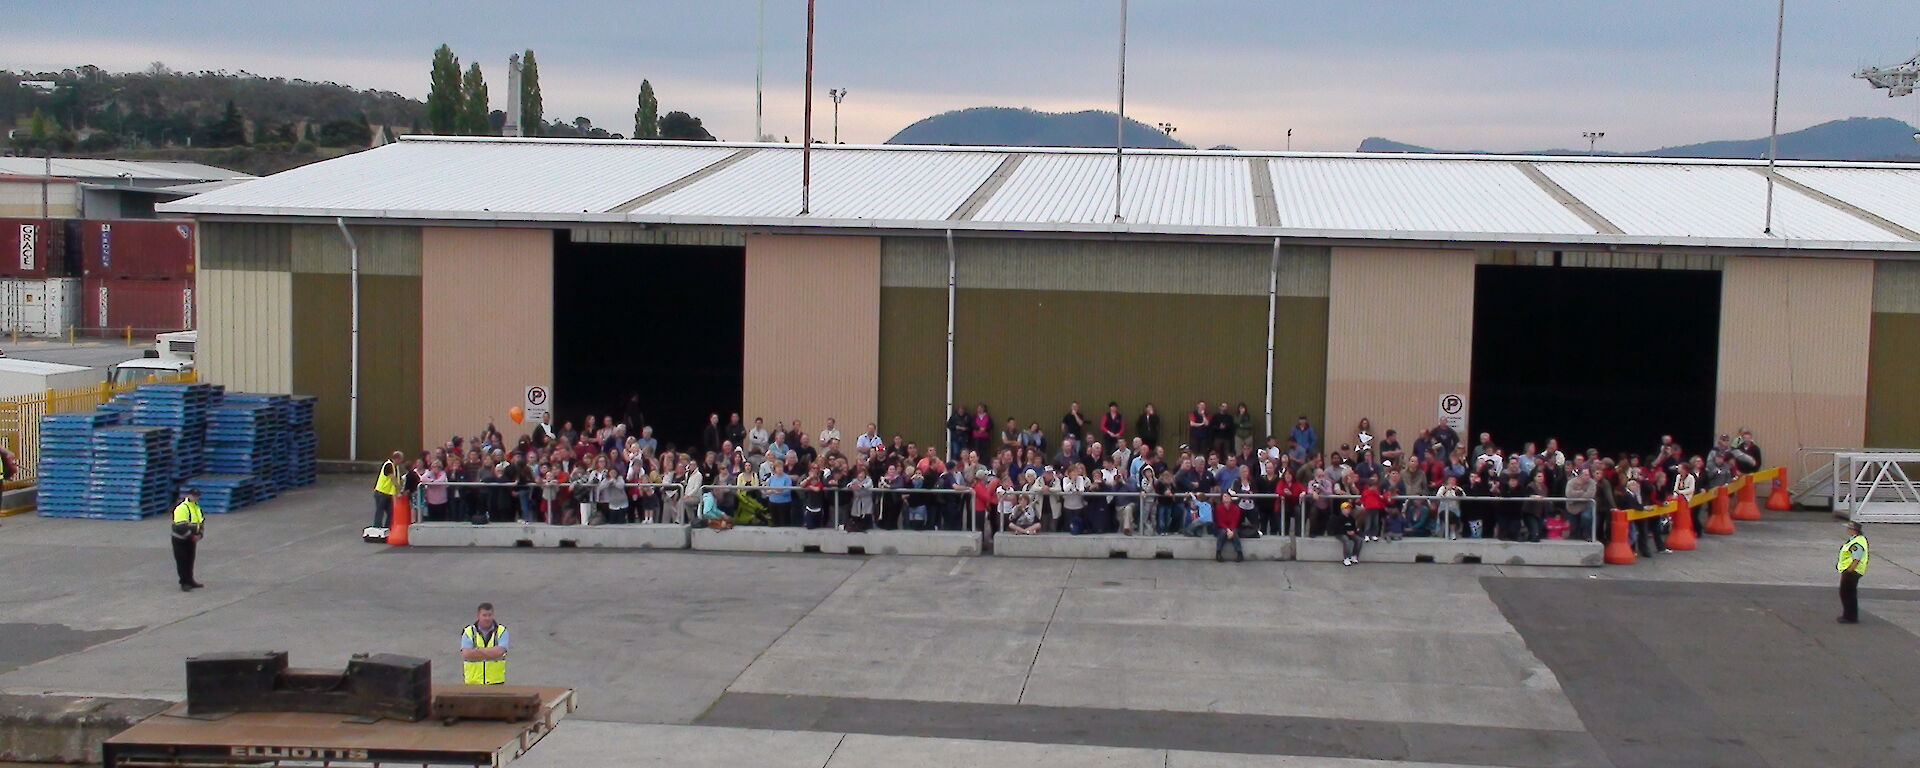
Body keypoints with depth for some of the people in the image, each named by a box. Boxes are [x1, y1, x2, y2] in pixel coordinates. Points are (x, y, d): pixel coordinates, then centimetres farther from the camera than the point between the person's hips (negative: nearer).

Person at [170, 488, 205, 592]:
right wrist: (192, 536, -23)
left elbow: (201, 521, 16)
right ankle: (184, 583, 2)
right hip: (180, 539, -8)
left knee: (190, 561, 15)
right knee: (182, 562, -3)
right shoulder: (182, 507, -20)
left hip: (191, 539, 8)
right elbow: (181, 526, -26)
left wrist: (200, 534, 0)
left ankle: (189, 581, 25)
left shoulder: (196, 506, 10)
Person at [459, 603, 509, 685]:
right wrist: (490, 654, -14)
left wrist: (478, 650, -13)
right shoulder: (468, 632, 1)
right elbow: (466, 654, -14)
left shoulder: (501, 631, 0)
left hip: (496, 682, -1)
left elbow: (499, 652, -15)